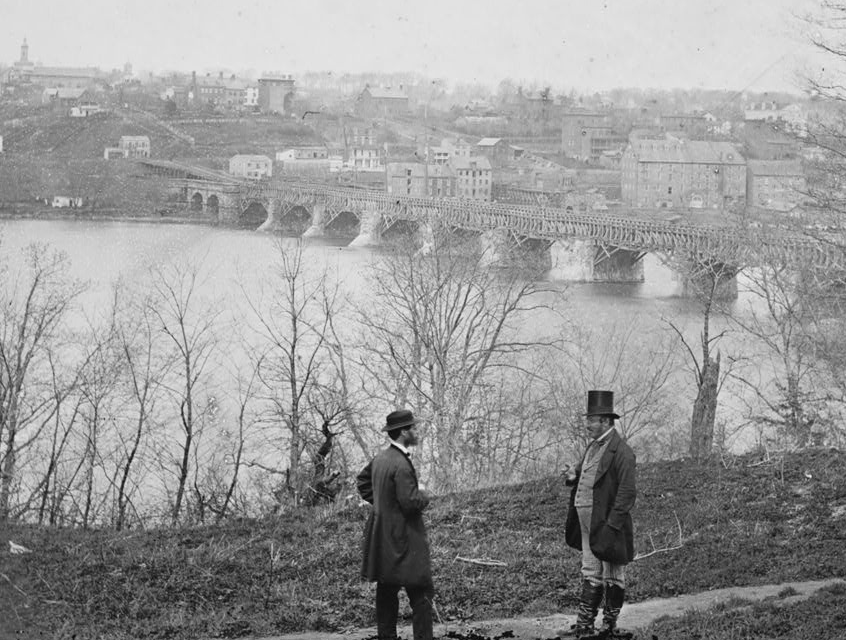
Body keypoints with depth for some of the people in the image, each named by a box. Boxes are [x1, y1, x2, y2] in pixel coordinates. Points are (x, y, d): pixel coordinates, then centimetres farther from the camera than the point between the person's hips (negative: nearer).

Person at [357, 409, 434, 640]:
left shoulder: (380, 459, 8)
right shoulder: (401, 465, -20)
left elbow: (362, 480, 25)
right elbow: (410, 502, -24)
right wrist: (424, 496, -3)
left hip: (381, 539, 9)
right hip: (403, 540, -9)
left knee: (386, 594, 11)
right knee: (421, 596, -6)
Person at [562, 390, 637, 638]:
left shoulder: (621, 452, -15)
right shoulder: (593, 446, 13)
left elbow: (627, 492, -19)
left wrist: (612, 525, -23)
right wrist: (573, 476, 2)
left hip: (608, 522, -9)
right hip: (587, 521, 9)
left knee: (613, 577, 4)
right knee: (590, 573, 11)